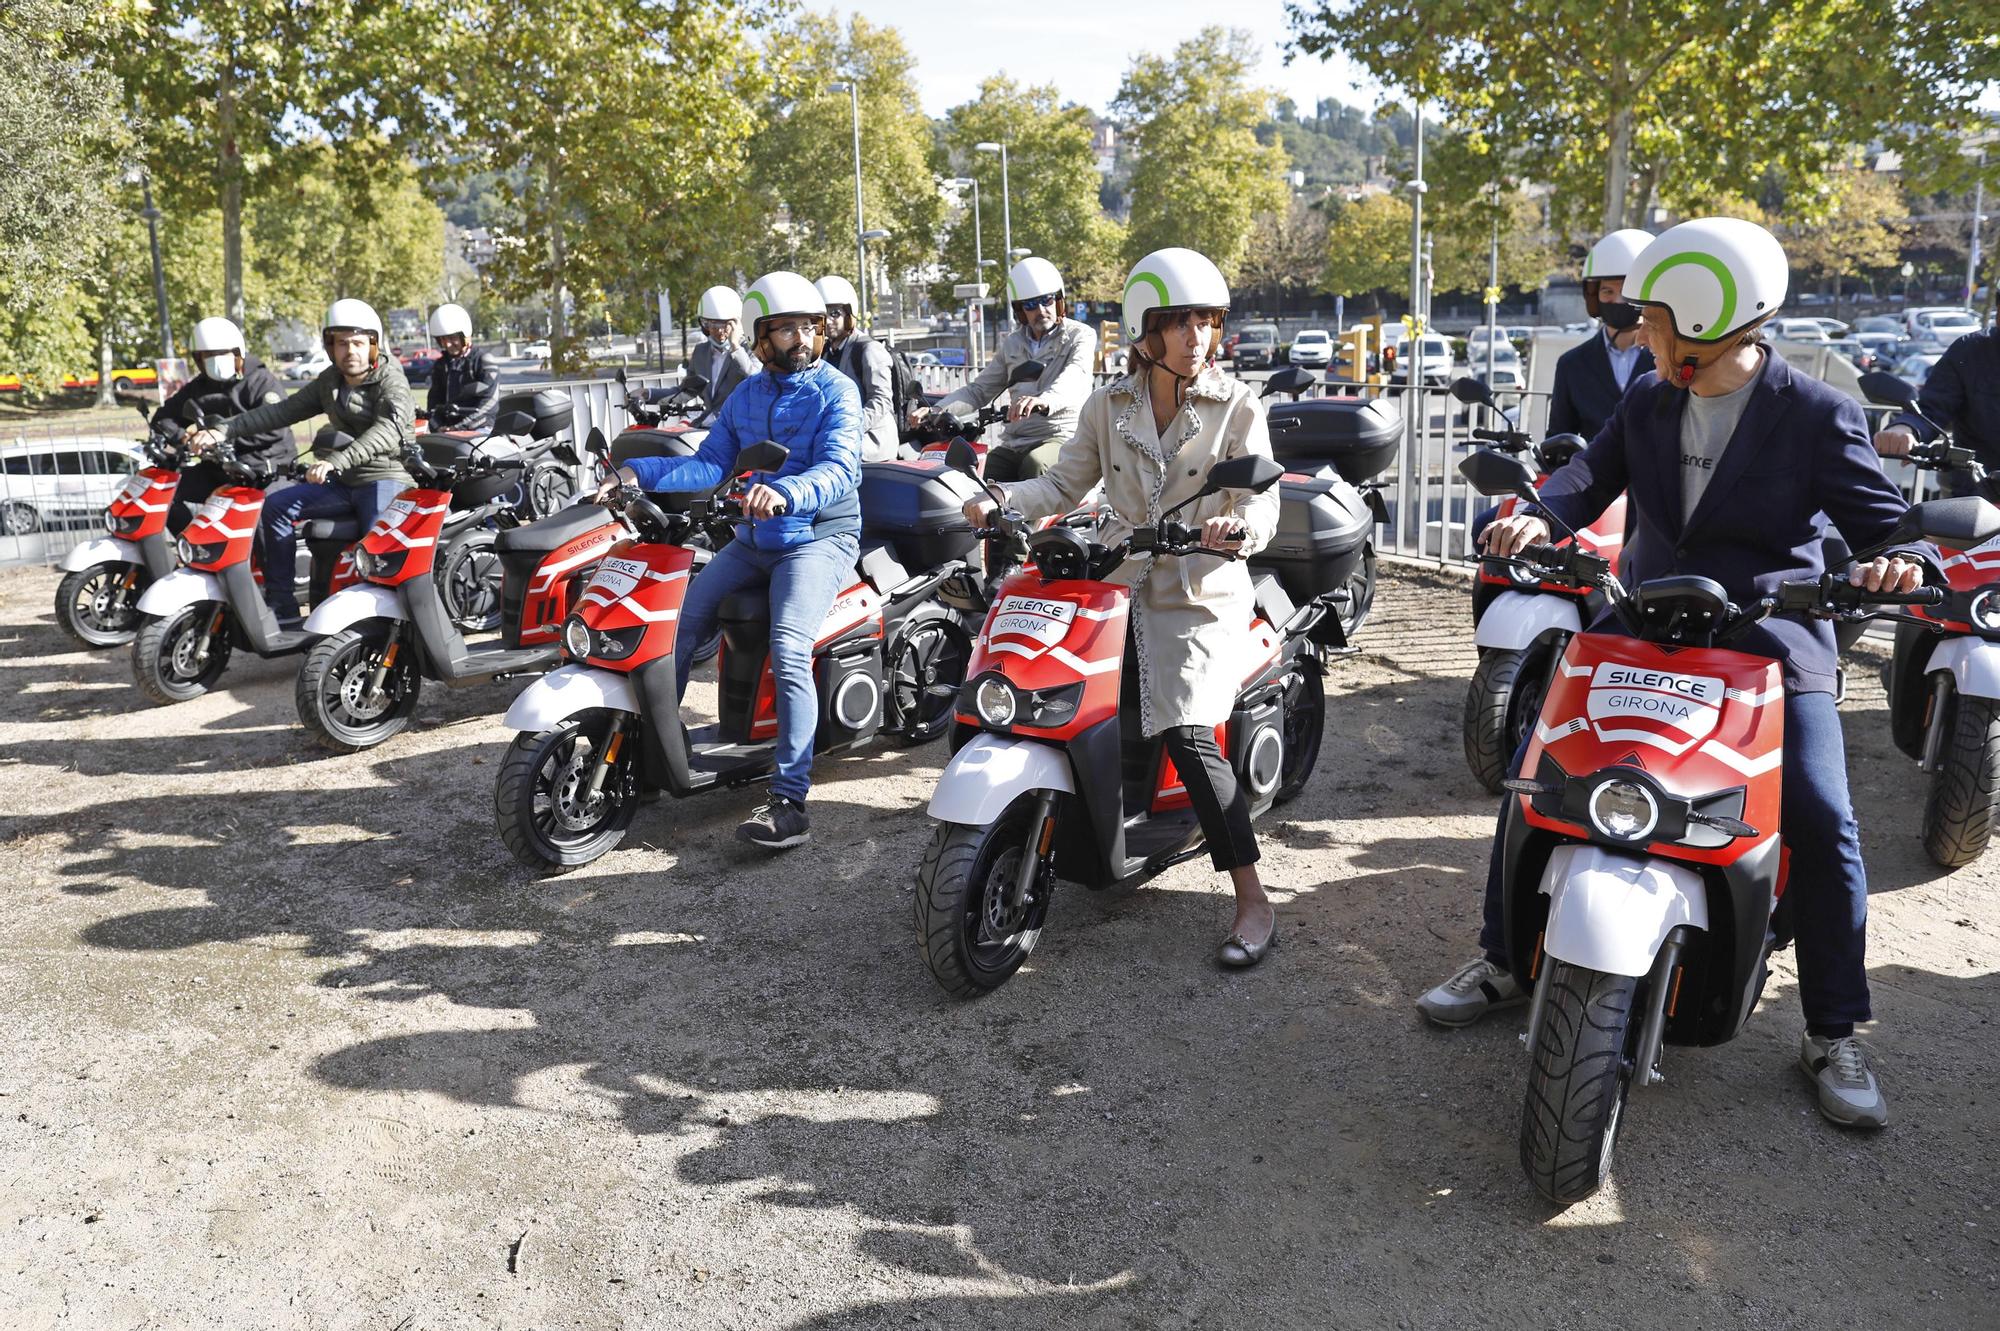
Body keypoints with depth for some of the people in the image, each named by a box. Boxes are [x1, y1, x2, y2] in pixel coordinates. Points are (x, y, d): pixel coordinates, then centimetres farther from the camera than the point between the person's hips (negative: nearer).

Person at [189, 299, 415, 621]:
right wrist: (223, 432, 5)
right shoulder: (330, 381, 14)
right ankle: (280, 601, -2)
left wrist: (335, 461, -41)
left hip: (388, 478, -7)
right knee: (277, 506, -3)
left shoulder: (391, 381, -9)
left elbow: (389, 430, -28)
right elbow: (283, 411, 15)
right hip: (343, 483, 8)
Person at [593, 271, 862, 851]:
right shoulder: (744, 397, 15)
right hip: (753, 539, 7)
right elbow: (711, 464, 5)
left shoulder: (835, 391, -6)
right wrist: (641, 471, -11)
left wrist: (784, 492, -43)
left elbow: (838, 470, -22)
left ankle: (789, 802, -27)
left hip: (819, 537, -6)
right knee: (677, 623, -5)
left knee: (788, 653, -26)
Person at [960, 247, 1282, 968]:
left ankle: (1254, 903, -12)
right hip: (1118, 585, 4)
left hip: (1201, 594, -4)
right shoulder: (1109, 405, 7)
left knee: (1187, 737, -20)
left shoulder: (1237, 404, -2)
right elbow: (1065, 483, 5)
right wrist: (1001, 499, -14)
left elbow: (1263, 504, -9)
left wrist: (1236, 528, -32)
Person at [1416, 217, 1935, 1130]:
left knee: (1822, 824, -15)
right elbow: (1592, 477, 1)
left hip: (1771, 647, -4)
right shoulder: (1645, 402, 5)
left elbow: (1881, 518, -7)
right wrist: (1538, 517, -22)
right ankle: (1502, 959, 12)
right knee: (1533, 767, -5)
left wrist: (1903, 561, -31)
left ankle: (1833, 1037, 4)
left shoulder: (1815, 417, -9)